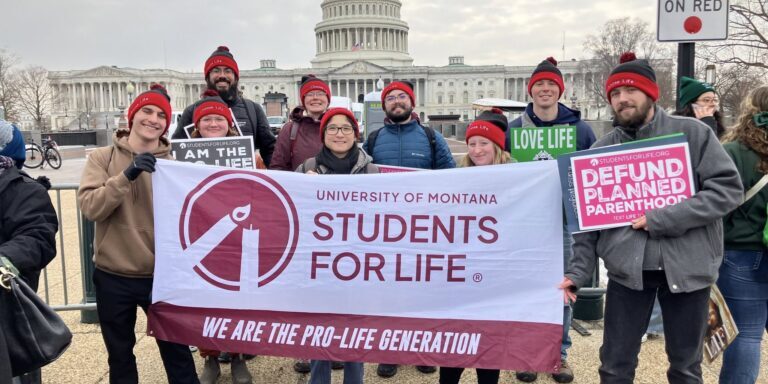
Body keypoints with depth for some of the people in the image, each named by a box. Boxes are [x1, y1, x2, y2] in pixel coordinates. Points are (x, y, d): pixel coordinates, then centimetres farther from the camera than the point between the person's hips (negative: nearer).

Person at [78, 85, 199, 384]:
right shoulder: (102, 157, -2)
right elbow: (90, 207, -16)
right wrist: (127, 175, -26)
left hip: (162, 275, 0)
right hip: (113, 276, 1)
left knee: (176, 351, 9)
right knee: (120, 356, 17)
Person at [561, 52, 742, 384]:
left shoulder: (693, 133, -3)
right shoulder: (602, 150, 2)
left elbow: (728, 189, -10)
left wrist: (664, 219, -18)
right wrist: (578, 270, -7)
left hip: (688, 266, -1)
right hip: (627, 269, 1)